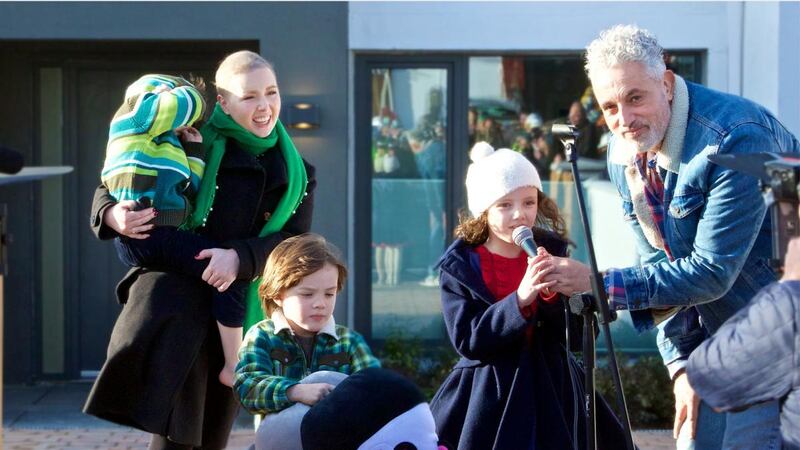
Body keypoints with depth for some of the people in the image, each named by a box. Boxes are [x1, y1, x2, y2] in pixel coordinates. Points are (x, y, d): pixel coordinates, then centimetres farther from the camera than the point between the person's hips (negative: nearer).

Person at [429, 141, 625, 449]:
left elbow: (579, 334, -2)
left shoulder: (550, 253, 1)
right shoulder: (460, 266, -5)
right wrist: (519, 300, -26)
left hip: (550, 392, 2)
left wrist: (553, 296, -21)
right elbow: (467, 340, -16)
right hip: (488, 398, -2)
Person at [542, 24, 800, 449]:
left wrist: (597, 283, -25)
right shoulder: (623, 153, -1)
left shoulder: (735, 137, -27)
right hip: (716, 337, 7)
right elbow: (659, 266, 5)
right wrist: (682, 363, -4)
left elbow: (710, 272, -27)